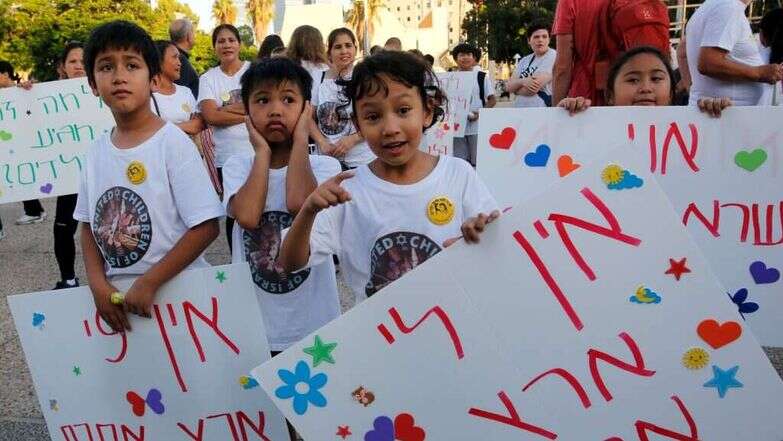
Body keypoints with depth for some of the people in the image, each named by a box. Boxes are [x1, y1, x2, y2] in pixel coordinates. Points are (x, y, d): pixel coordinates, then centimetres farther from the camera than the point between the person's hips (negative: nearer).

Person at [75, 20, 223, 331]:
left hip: (178, 289, -4)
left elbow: (206, 227, -17)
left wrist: (149, 283, -17)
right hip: (116, 294, 5)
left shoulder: (172, 142, -13)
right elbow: (89, 225, 11)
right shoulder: (97, 151, 3)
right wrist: (99, 283, -4)